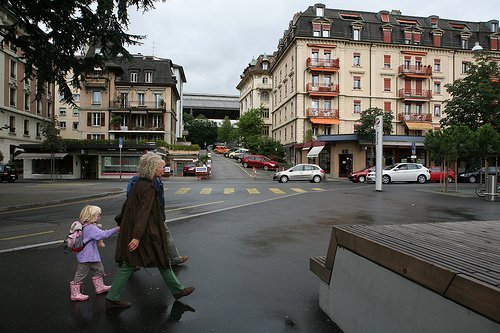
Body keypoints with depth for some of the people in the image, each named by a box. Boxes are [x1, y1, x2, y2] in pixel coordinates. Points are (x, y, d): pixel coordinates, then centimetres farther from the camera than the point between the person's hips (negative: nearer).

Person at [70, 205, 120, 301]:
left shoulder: (86, 226, 6)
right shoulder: (91, 227, -25)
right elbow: (102, 234, -36)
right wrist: (116, 229, -36)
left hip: (91, 255, 10)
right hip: (85, 257, -10)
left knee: (98, 268, 18)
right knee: (81, 274, 3)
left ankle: (99, 286, 31)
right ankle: (75, 294, 16)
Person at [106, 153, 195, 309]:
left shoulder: (138, 183, 8)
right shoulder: (149, 187, -20)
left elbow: (126, 206, 16)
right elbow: (144, 213, -26)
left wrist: (122, 225, 26)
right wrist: (137, 237, -29)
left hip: (130, 230, 9)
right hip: (147, 233, -9)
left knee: (127, 265, 14)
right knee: (162, 260, 8)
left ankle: (112, 298, 19)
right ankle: (177, 290, 24)